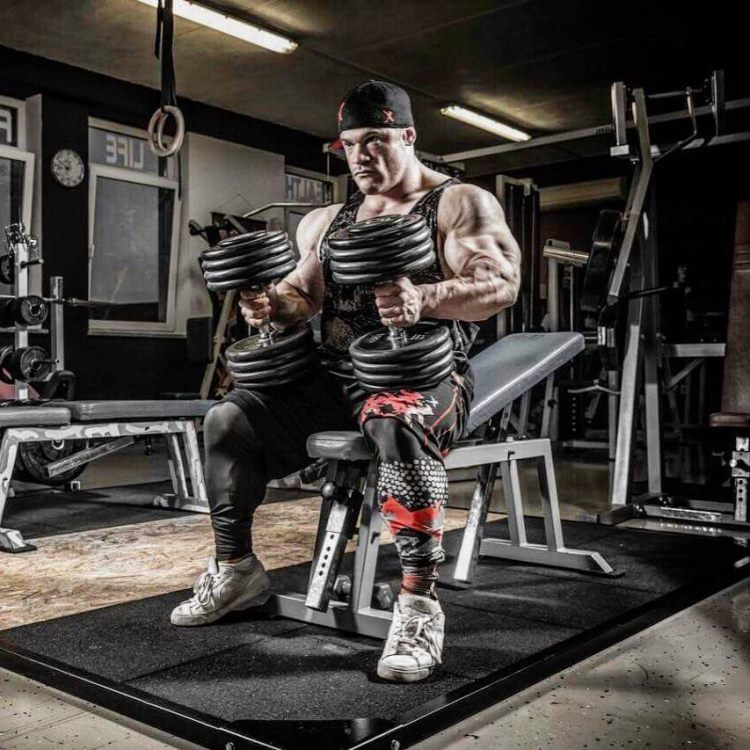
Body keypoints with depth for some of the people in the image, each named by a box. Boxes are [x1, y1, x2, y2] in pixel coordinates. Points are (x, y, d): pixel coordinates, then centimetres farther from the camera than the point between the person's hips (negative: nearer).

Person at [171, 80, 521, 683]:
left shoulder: (461, 204, 2)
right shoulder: (327, 221, 21)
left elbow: (502, 284, -12)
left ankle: (419, 604, -33)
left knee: (398, 428, -40)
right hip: (336, 373, 6)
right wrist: (272, 304, -4)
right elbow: (303, 294, 21)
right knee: (229, 419, -8)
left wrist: (424, 300, -32)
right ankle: (235, 570, 8)